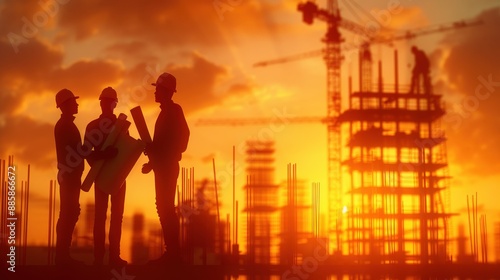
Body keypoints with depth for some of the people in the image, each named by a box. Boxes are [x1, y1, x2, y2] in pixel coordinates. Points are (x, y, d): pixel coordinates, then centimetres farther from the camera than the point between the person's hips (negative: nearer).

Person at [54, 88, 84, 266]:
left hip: (70, 175, 10)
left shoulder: (66, 124, 19)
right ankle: (62, 255, -9)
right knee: (69, 214, -9)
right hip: (69, 175, -10)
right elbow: (68, 151, -19)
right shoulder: (65, 125, -11)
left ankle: (63, 254, 10)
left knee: (70, 213, 9)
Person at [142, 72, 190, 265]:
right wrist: (153, 159, 16)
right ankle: (172, 252, 11)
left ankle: (173, 253, -8)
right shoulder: (168, 111, 18)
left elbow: (180, 139, -21)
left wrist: (154, 154, -16)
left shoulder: (173, 111, -11)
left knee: (166, 209, -9)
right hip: (164, 167, 10)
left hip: (167, 167, -10)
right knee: (165, 208, 9)